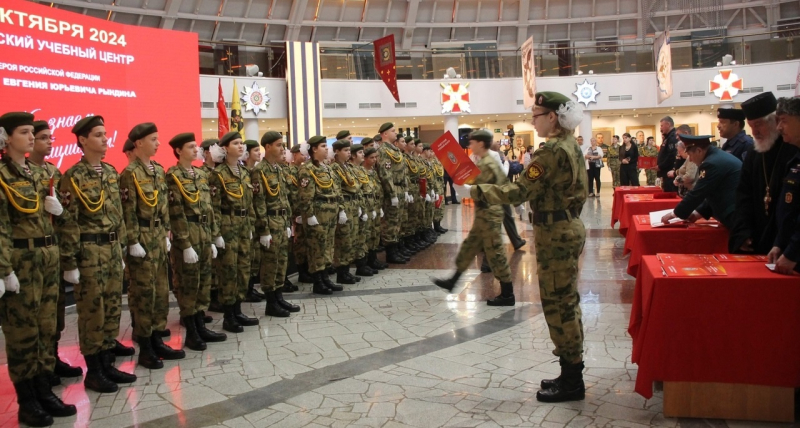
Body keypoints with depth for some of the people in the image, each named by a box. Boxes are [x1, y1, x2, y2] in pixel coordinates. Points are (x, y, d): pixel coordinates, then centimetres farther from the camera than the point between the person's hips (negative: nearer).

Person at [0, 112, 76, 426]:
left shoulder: (40, 173, 13)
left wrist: (58, 208, -1)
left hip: (48, 257, 7)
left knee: (46, 326, 12)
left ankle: (44, 391, 23)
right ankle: (27, 402, 12)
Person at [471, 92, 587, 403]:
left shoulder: (552, 151, -19)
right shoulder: (571, 146, 11)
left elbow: (520, 191, -23)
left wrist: (480, 191, -16)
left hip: (554, 235, -10)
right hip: (568, 229, 10)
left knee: (557, 304, -2)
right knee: (566, 301, 15)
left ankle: (571, 381, 7)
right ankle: (571, 373, 26)